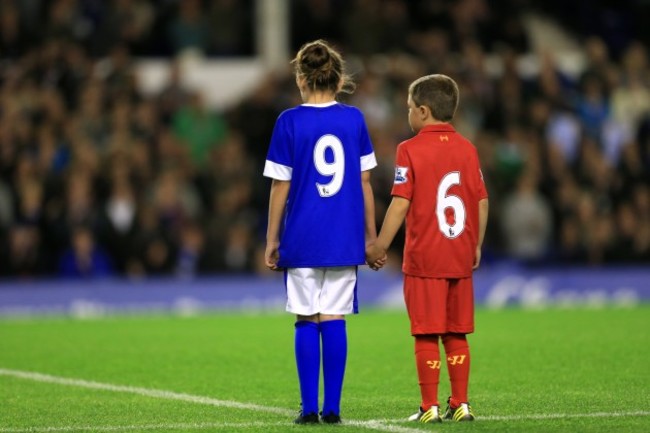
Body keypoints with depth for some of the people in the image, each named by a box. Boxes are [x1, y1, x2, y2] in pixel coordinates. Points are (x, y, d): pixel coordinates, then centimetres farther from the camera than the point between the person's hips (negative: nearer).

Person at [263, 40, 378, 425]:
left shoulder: (290, 122, -4)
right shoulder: (354, 119, 3)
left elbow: (280, 187, -2)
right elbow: (364, 182, 6)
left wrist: (272, 240, 6)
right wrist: (371, 235, 15)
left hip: (302, 239, -2)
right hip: (345, 239, 2)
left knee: (307, 321, 4)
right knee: (334, 320, 4)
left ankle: (310, 408, 2)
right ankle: (332, 408, 2)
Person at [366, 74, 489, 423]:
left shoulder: (410, 150, -8)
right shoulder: (467, 149, 6)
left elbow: (400, 203, -12)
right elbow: (481, 202, 8)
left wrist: (379, 247, -5)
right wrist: (476, 247, 19)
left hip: (423, 260, -5)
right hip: (460, 259, 5)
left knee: (426, 335, 0)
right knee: (456, 334, 11)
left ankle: (430, 407, 1)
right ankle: (460, 404, 11)